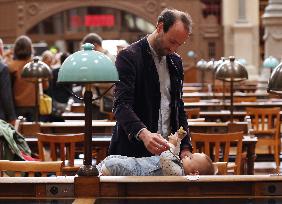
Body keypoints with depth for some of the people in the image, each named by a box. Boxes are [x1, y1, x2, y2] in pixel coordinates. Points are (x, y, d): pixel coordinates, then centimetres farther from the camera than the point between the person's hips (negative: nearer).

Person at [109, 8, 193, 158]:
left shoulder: (175, 61, 12)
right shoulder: (129, 56, -9)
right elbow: (121, 105, -19)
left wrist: (185, 147, 5)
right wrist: (143, 134, -35)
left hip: (167, 150, 6)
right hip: (134, 150, -6)